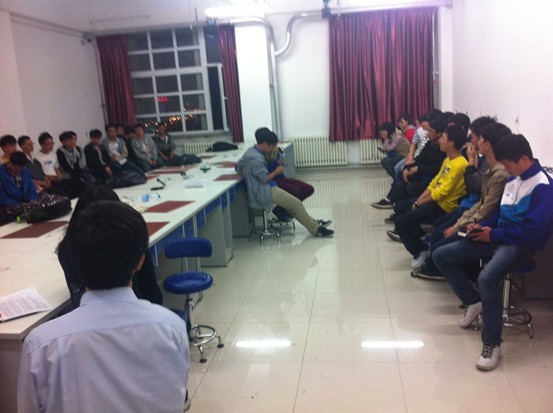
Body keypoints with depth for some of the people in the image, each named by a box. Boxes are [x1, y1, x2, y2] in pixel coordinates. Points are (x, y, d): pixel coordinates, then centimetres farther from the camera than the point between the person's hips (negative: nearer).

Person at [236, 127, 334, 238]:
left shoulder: (250, 152, 8)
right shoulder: (257, 159, -24)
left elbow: (238, 168, 18)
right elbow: (264, 179, -21)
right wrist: (276, 172, -6)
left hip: (260, 191, 11)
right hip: (265, 193, -11)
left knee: (292, 201, 17)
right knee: (296, 204, -7)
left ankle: (313, 223, 21)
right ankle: (316, 229, 2)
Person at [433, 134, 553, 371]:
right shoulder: (514, 179, 11)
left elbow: (534, 229, -23)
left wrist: (494, 235, -15)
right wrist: (482, 226, 2)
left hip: (521, 244, -9)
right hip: (497, 237, 9)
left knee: (487, 277, -38)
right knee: (441, 255, 2)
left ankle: (492, 345, -22)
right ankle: (473, 301, 17)